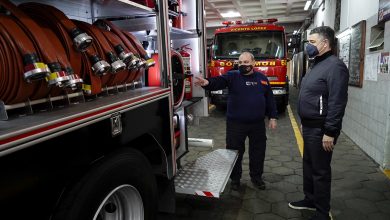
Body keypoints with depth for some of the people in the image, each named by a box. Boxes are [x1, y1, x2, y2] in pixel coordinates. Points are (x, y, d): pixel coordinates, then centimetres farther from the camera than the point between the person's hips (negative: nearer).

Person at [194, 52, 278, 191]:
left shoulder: (262, 78, 7)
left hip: (257, 123, 3)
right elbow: (218, 81, -24)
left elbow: (269, 99, 11)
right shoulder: (232, 76, -4)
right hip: (236, 123, -2)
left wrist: (272, 117, 9)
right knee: (235, 151, 6)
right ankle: (235, 178, 27)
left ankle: (256, 177, 35)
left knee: (258, 151, 14)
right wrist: (207, 83, -45)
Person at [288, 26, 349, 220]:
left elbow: (337, 102, -23)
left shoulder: (334, 66, -17)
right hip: (310, 127, 10)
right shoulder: (317, 65, 14)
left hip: (320, 130, -10)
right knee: (309, 165, 19)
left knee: (320, 170, 2)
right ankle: (310, 200, 36)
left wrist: (329, 132, -24)